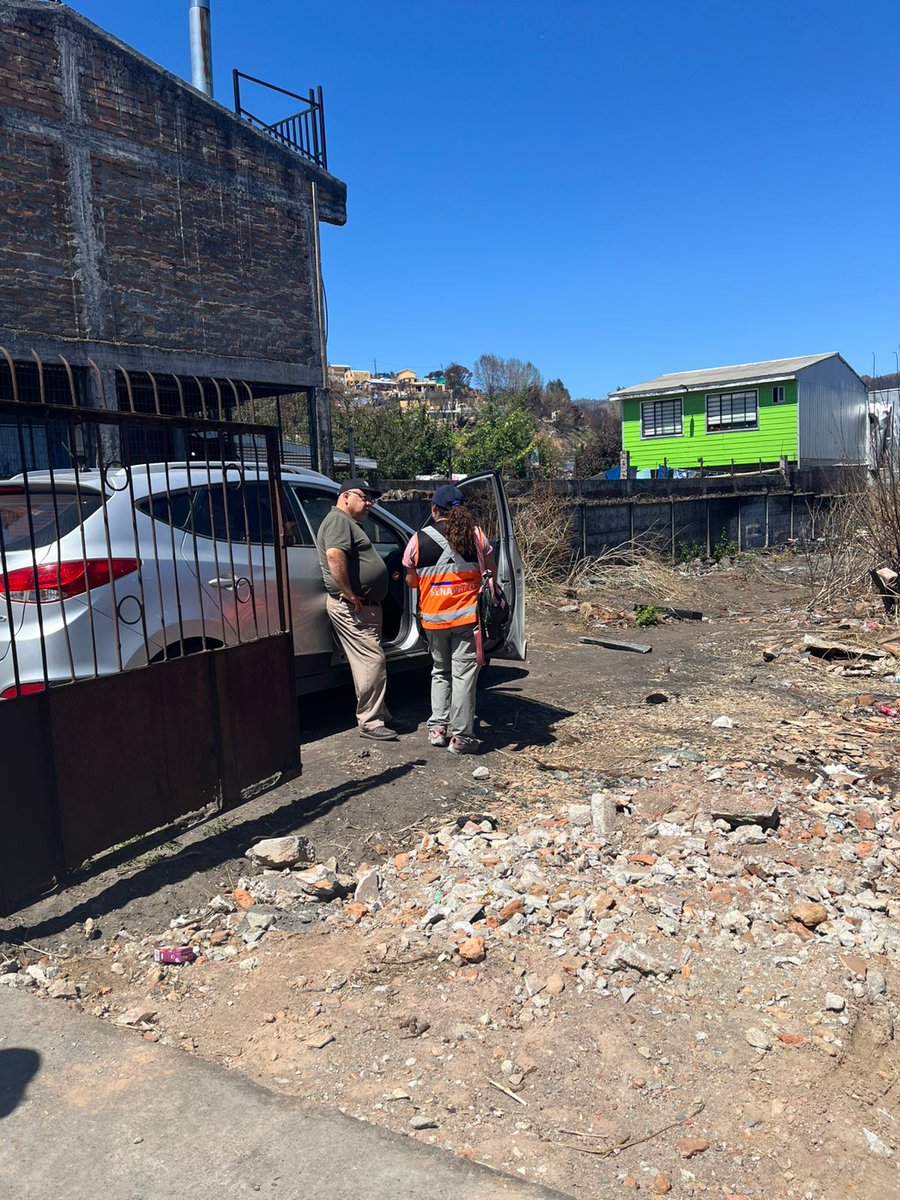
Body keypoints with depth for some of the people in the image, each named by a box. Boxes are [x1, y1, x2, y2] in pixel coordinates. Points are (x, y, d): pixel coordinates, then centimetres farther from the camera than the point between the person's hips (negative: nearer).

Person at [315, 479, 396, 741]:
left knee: (370, 661, 16)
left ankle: (377, 714, 25)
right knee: (372, 661, -11)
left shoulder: (350, 523, 23)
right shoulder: (339, 520, -12)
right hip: (351, 607, -11)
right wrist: (350, 594, -25)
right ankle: (370, 722, -5)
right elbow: (334, 555, -29)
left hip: (365, 605, 11)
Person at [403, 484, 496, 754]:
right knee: (463, 674, 3)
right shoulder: (475, 535, -2)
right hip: (466, 614, -1)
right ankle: (460, 736, 4)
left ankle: (438, 727, 19)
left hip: (433, 617, 2)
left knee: (440, 671, 20)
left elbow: (411, 581, 6)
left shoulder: (418, 540, -3)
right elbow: (491, 571, 10)